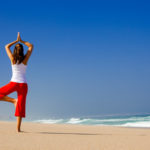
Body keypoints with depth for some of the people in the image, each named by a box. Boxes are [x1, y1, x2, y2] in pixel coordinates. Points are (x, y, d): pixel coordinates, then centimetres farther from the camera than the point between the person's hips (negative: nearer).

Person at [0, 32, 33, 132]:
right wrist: (21, 41, 16)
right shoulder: (25, 59, 1)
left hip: (14, 83, -2)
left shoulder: (13, 59, 0)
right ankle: (18, 128, -2)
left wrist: (16, 41, 21)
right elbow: (31, 46, 15)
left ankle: (13, 100, -5)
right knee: (21, 106, 4)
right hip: (23, 84, 2)